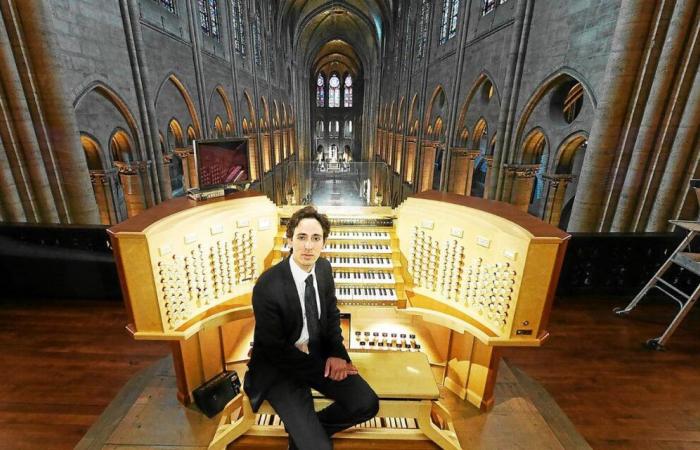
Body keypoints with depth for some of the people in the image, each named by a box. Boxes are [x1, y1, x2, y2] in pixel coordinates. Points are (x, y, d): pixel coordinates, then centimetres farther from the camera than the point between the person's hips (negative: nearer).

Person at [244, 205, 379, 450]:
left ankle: (309, 429, 17)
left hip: (318, 354, 6)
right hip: (279, 368, -5)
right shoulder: (267, 287, -28)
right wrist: (321, 368, -12)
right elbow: (276, 350, -18)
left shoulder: (324, 267, -8)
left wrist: (336, 353, -7)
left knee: (367, 404, -5)